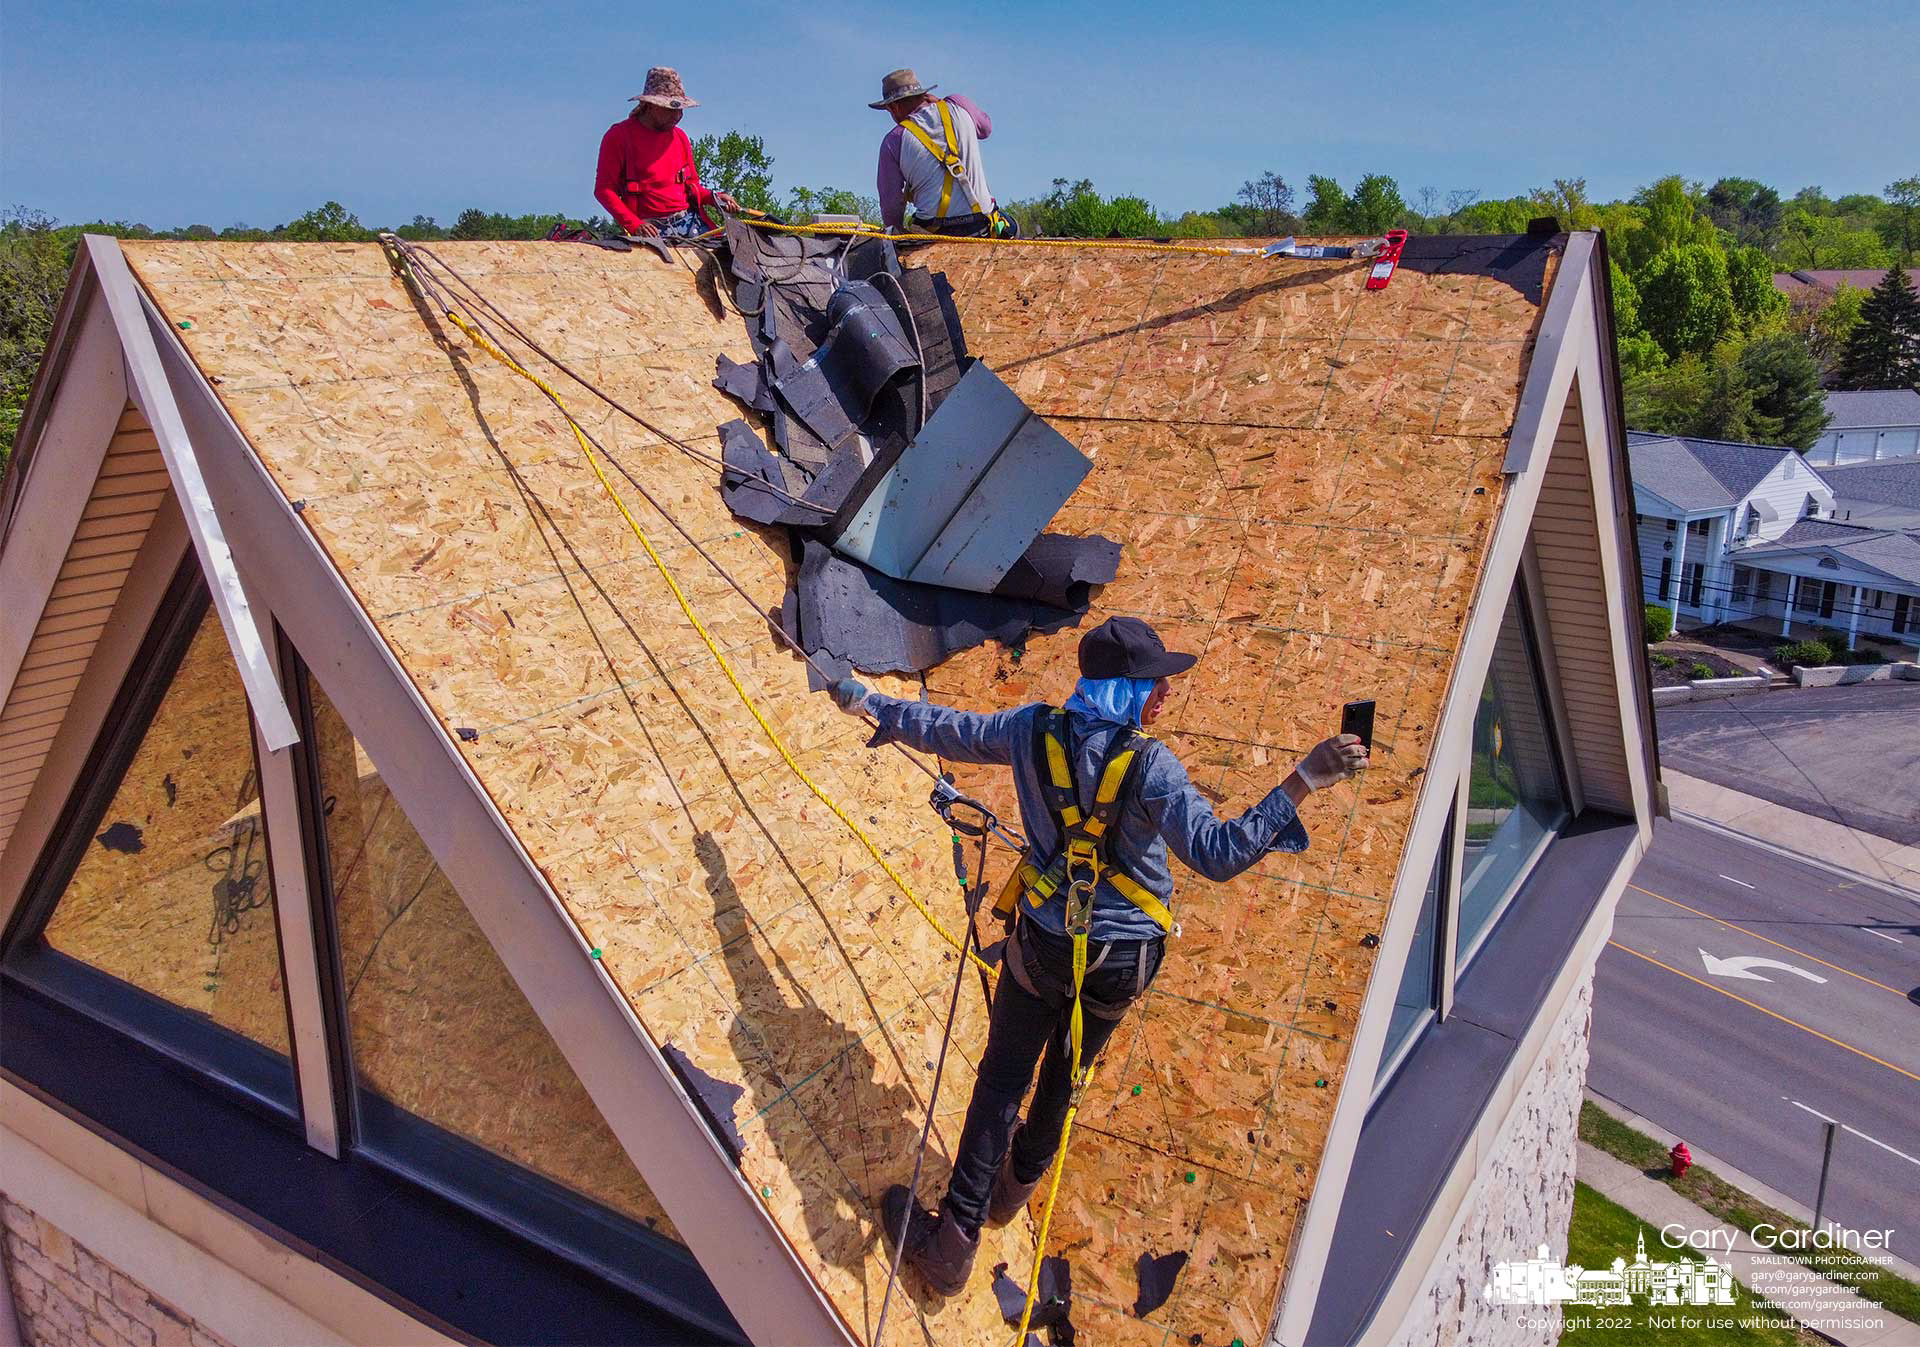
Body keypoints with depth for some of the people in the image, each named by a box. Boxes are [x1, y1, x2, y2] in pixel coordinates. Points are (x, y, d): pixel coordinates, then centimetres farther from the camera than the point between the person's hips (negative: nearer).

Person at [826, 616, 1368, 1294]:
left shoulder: (1033, 730, -12)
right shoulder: (1149, 764, -23)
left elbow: (944, 730, 2)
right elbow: (1218, 854, -30)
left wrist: (869, 703, 19)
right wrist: (1299, 783, -33)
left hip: (1040, 943, 1)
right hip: (1122, 959, -1)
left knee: (1001, 1082, 11)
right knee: (1064, 1075, 24)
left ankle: (954, 1244, 15)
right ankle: (1016, 1185, 48)